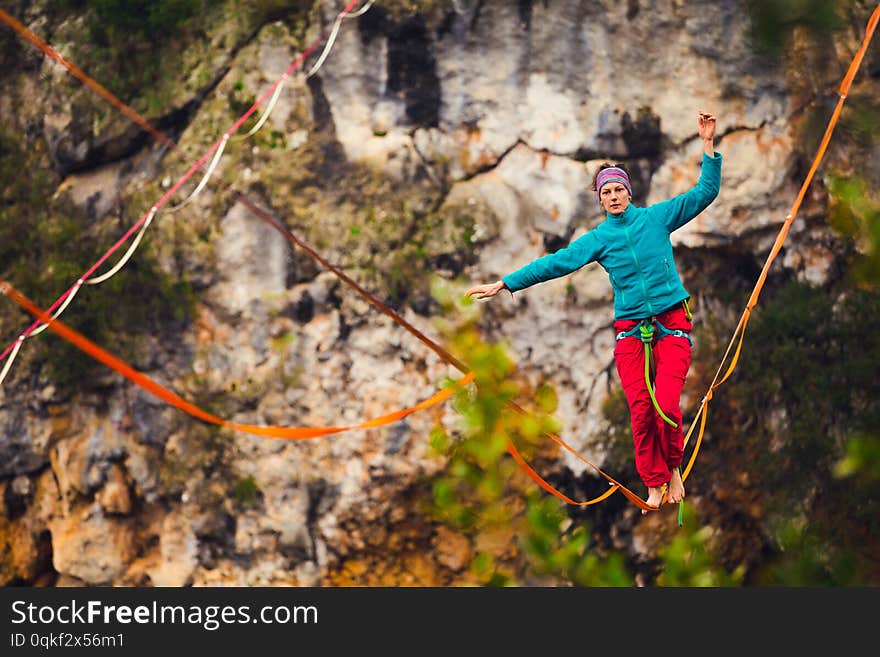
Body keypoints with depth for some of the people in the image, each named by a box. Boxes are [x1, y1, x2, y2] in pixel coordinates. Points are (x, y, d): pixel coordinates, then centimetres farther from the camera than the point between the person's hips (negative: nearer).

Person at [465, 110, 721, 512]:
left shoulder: (656, 218, 5)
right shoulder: (598, 239, 7)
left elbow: (705, 193, 5)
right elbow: (555, 263, 4)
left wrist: (708, 146, -5)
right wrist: (504, 284, -1)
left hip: (672, 326, -2)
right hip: (630, 331, 2)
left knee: (666, 404, -16)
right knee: (640, 410, -8)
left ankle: (674, 469, 8)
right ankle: (654, 487, 3)